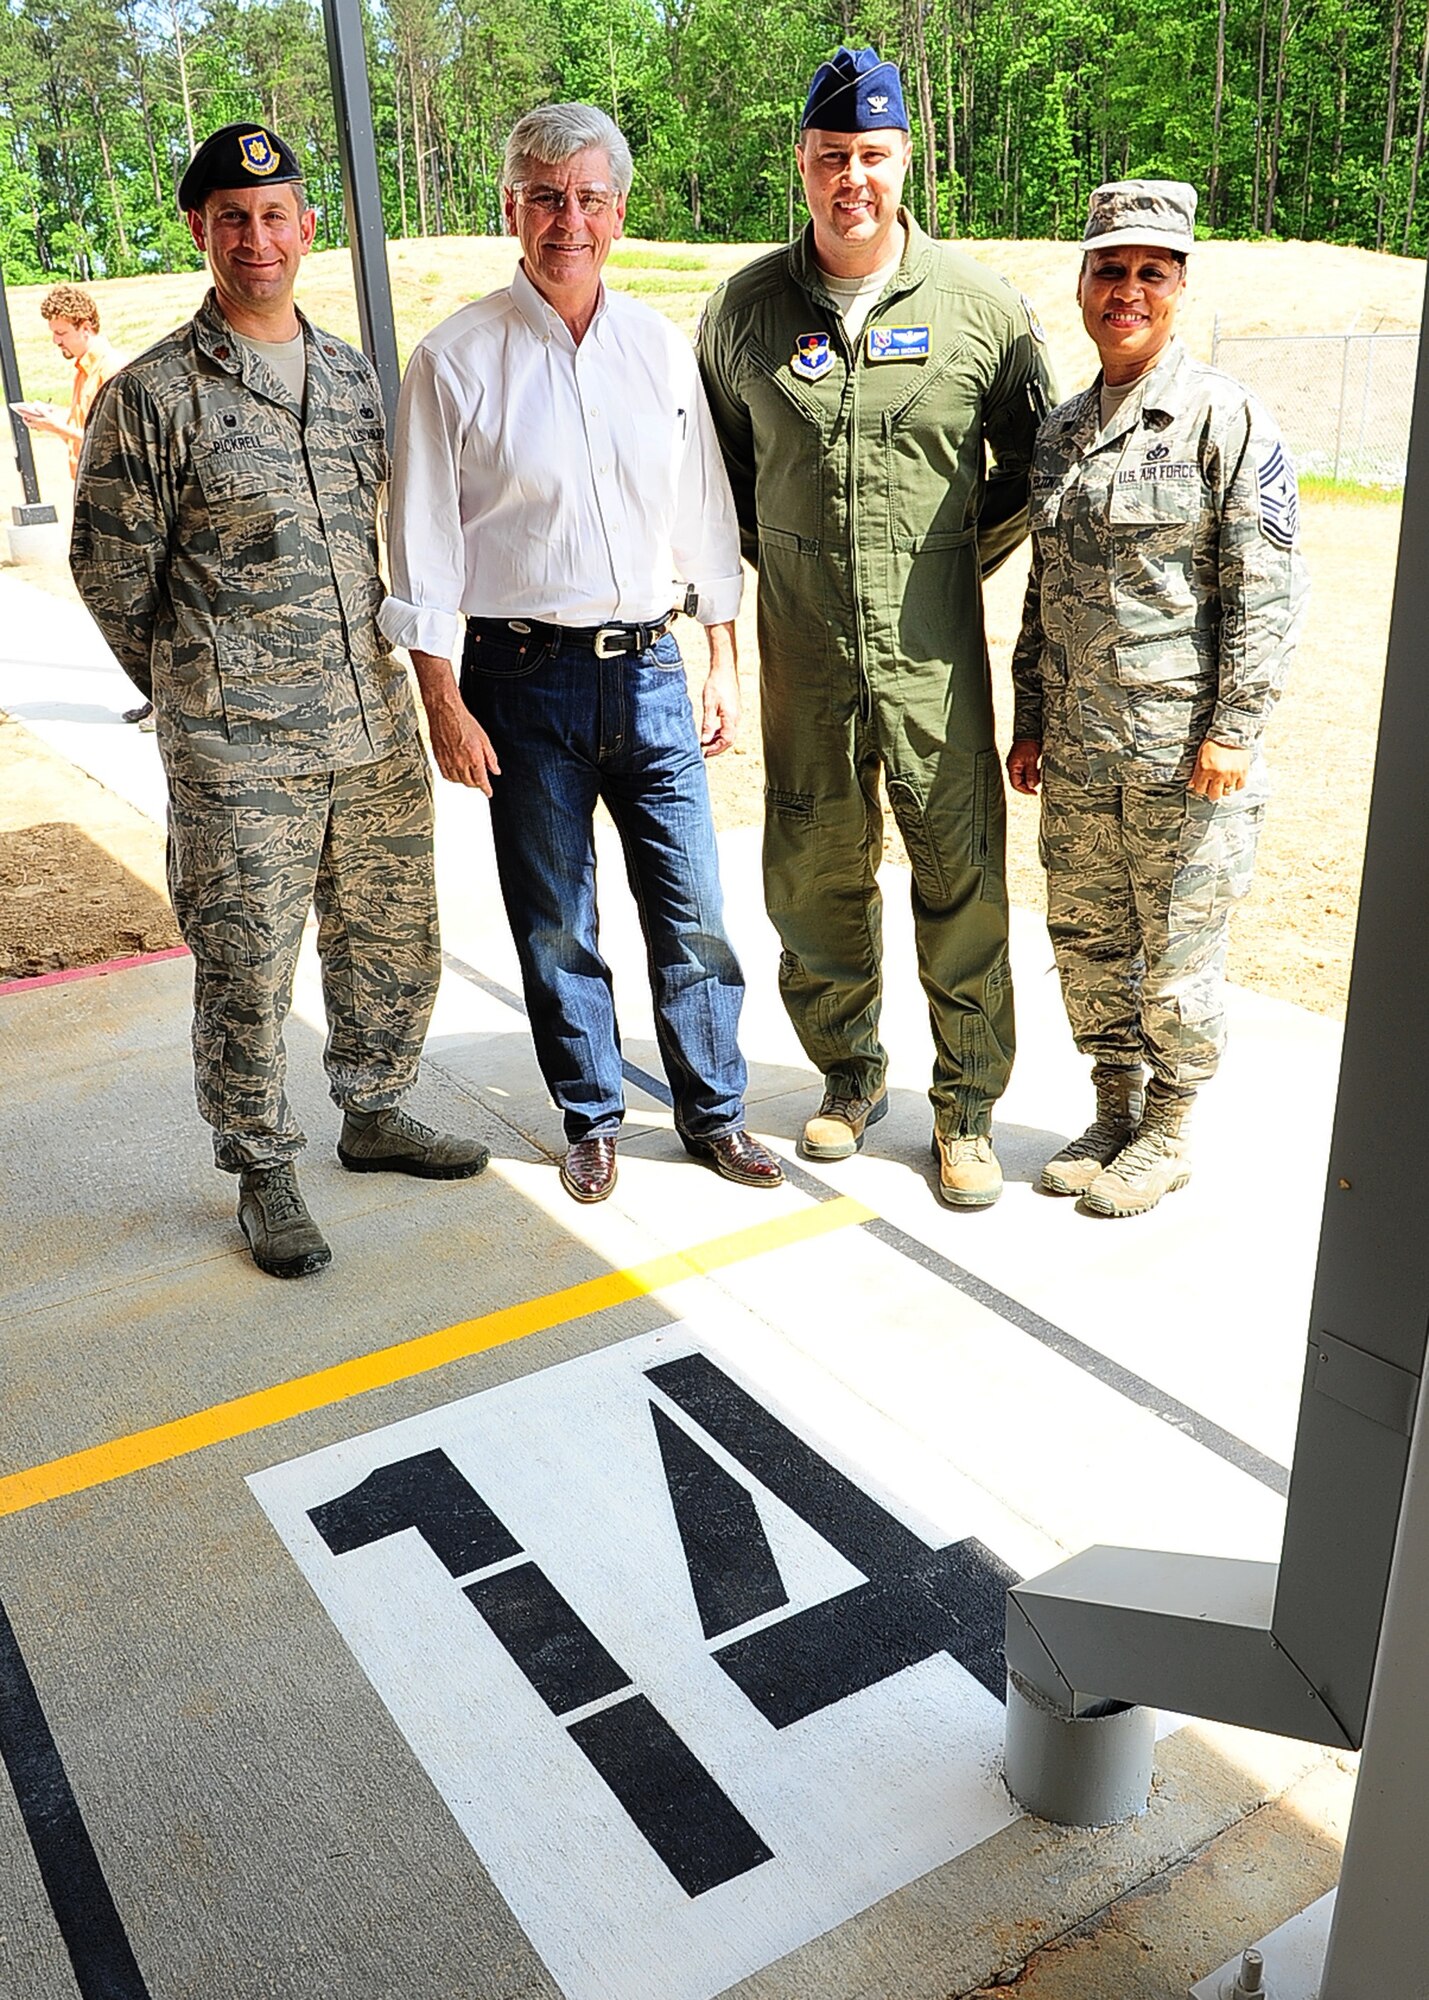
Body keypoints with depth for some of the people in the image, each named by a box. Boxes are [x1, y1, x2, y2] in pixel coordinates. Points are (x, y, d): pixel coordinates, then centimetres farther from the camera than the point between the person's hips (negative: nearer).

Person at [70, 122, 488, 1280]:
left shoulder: (352, 374, 11)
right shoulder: (152, 397, -6)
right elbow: (108, 572, -1)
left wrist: (373, 667, 16)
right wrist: (200, 690, 7)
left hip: (377, 729, 5)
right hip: (237, 755, -5)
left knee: (395, 944, 14)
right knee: (246, 976, 3)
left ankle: (376, 1116, 35)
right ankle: (265, 1174, 21)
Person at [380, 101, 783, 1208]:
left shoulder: (664, 347, 7)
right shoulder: (456, 360, -3)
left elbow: (706, 518, 12)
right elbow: (423, 548, -3)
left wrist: (724, 668, 9)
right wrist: (446, 706, -7)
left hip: (648, 669, 3)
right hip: (524, 679, -2)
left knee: (693, 912, 5)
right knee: (555, 923, 8)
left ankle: (714, 1110, 24)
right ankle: (592, 1118, 27)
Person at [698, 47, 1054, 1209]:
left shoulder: (980, 304, 0)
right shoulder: (747, 307, 4)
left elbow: (1035, 458, 11)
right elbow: (716, 455, 19)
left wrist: (968, 550, 6)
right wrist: (771, 554, 12)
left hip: (935, 651, -1)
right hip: (803, 654, 2)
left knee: (962, 883, 0)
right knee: (814, 880, 9)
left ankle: (968, 1105, 17)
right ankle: (851, 1073, 30)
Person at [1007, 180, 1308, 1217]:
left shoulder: (1227, 417, -6)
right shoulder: (1061, 431, 12)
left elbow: (1268, 589, -9)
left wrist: (1233, 730, -14)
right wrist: (1030, 722, 15)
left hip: (1184, 752, -6)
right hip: (1077, 750, 6)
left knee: (1178, 951, 4)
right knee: (1086, 940, 13)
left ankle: (1169, 1134, 23)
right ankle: (1114, 1111, 31)